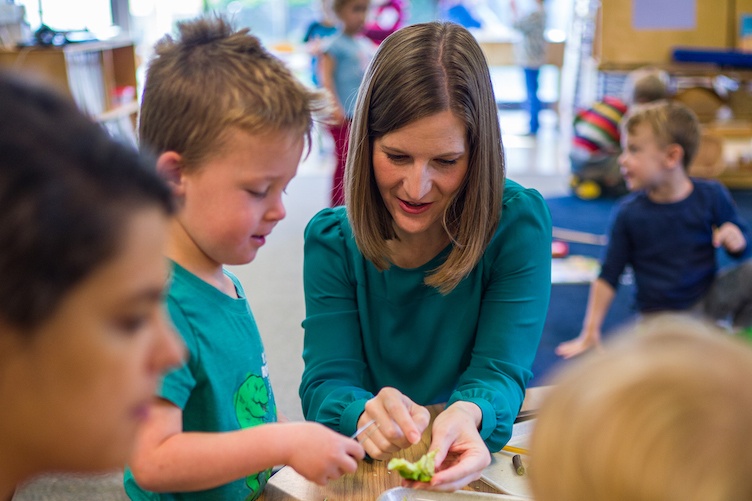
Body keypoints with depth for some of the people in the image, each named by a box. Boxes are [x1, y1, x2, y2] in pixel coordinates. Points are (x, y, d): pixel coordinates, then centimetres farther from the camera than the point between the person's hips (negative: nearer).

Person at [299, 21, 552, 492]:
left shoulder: (519, 223, -10)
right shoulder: (331, 239, -6)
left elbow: (500, 372, -14)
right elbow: (325, 383, -11)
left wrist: (467, 416, -36)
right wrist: (367, 414, -34)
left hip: (471, 469, 1)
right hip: (359, 472, 0)